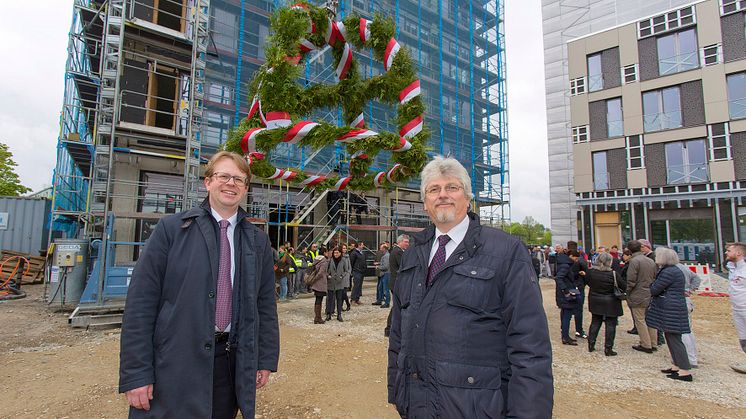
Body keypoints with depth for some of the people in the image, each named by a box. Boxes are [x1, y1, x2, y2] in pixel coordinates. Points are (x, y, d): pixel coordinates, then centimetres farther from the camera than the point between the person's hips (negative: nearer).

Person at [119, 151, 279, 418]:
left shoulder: (258, 241, 5)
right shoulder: (171, 228, -4)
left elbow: (266, 304, 7)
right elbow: (141, 301, -7)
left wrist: (266, 359, 6)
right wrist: (135, 373, -9)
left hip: (231, 363, 3)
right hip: (175, 365, -2)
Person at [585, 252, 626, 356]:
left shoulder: (590, 272, -7)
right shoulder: (613, 274, -19)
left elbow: (588, 282, 8)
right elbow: (624, 286, -13)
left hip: (595, 303, 4)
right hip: (610, 304, -4)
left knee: (595, 323, 16)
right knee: (610, 325, 7)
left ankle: (591, 345, 21)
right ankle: (608, 349, 11)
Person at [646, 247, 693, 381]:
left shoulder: (668, 272, -19)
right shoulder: (674, 270, 14)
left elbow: (654, 290, -16)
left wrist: (652, 286, 6)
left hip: (672, 310, -10)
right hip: (673, 309, 10)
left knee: (674, 339, -5)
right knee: (671, 338, 16)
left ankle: (685, 371, -1)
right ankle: (677, 366, 24)